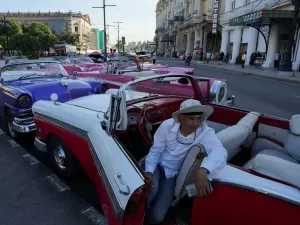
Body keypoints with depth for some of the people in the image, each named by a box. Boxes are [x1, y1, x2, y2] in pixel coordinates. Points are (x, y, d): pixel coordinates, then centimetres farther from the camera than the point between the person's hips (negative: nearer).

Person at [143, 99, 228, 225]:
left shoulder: (205, 132, -24)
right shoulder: (167, 125, -21)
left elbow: (219, 152, -43)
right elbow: (155, 150, -10)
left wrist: (203, 171, -62)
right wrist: (149, 171, -23)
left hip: (172, 174, 0)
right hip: (156, 164, 0)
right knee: (152, 188, -31)